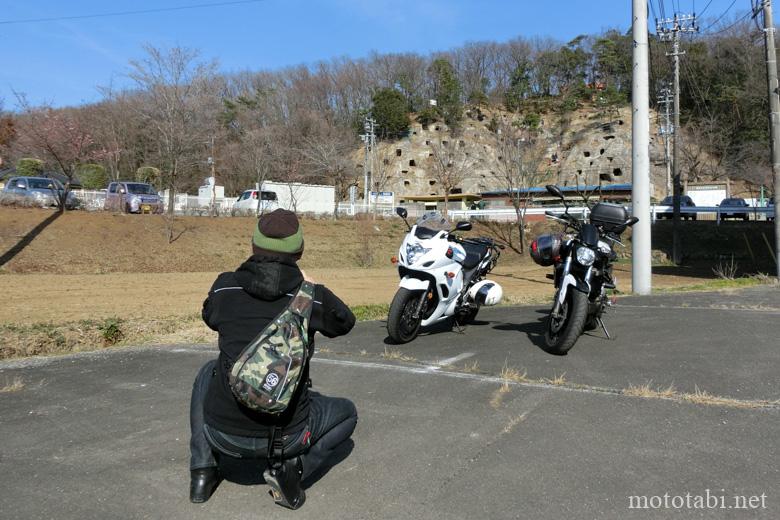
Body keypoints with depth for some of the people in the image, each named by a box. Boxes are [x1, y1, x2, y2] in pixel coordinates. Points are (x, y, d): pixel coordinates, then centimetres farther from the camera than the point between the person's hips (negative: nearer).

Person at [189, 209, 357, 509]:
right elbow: (344, 322, 12)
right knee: (347, 414, 25)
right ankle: (292, 468, 1)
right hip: (284, 436, -2)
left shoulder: (224, 287, -4)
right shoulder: (312, 296, -9)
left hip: (223, 434, 2)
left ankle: (202, 471, 24)